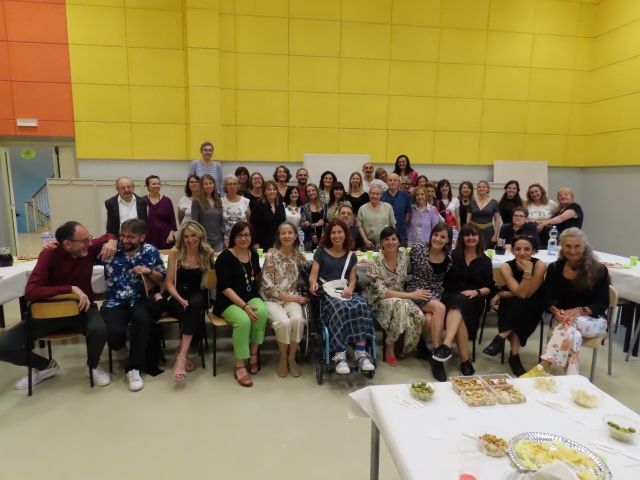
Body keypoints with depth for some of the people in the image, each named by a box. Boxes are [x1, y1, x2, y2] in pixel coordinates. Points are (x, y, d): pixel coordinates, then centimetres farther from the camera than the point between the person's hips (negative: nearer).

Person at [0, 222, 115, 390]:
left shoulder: (89, 248, -10)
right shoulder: (49, 255, -20)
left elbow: (109, 236, 13)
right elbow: (30, 292, -30)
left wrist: (111, 241, -12)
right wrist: (71, 288, -36)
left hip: (81, 308, 0)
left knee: (99, 330, -34)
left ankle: (92, 366, 1)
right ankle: (47, 366, 15)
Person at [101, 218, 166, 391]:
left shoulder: (151, 251, 0)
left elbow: (162, 278, 9)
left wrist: (149, 271, -10)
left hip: (140, 300, 1)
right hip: (114, 302, 0)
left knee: (142, 318, -33)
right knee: (115, 335, -27)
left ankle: (133, 368, -16)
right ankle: (122, 344, 15)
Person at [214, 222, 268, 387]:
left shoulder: (254, 255, 8)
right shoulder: (225, 257, -9)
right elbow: (225, 288, -16)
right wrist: (244, 306, -24)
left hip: (251, 298, 4)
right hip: (228, 302, -4)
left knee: (262, 312, -29)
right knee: (243, 320, -34)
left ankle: (254, 354, -11)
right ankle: (239, 366, -18)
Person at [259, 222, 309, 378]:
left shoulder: (298, 255, 4)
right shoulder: (271, 257, -8)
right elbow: (268, 287, -11)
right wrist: (291, 297, -14)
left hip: (292, 299, 3)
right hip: (272, 300, -2)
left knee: (297, 319, -28)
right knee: (284, 322, -30)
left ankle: (291, 358, -7)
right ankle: (283, 358, -4)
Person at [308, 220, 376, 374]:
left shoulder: (351, 256, 20)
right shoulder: (321, 253, 13)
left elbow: (352, 280, 13)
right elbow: (313, 276, 5)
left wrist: (349, 289, -10)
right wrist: (313, 283, -18)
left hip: (345, 292, 3)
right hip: (326, 293, -3)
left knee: (361, 305, -33)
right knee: (339, 308, -38)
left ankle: (361, 352, -32)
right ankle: (340, 355, -35)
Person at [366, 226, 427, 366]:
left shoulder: (404, 254, -7)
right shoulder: (374, 263, -20)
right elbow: (382, 292, -24)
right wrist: (410, 295, -28)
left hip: (401, 296, 5)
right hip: (380, 301, -5)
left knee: (419, 316, -25)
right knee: (401, 306, -37)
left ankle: (400, 345, 5)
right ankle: (389, 349, -17)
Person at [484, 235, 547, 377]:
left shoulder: (540, 265, -21)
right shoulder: (506, 267, -18)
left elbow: (528, 294, -23)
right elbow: (520, 293, -26)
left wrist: (502, 294, -26)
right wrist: (527, 273, -32)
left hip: (532, 307, -1)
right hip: (511, 307, 1)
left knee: (518, 305, -33)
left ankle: (501, 337, -22)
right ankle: (514, 356, -27)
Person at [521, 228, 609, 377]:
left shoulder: (599, 270, -7)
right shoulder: (554, 268, 0)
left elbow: (602, 304, -8)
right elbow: (547, 299, 1)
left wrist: (579, 311, -28)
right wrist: (555, 310, -24)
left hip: (594, 321, -2)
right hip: (563, 318, 2)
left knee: (569, 324, -38)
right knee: (572, 333, -37)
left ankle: (542, 368, -44)